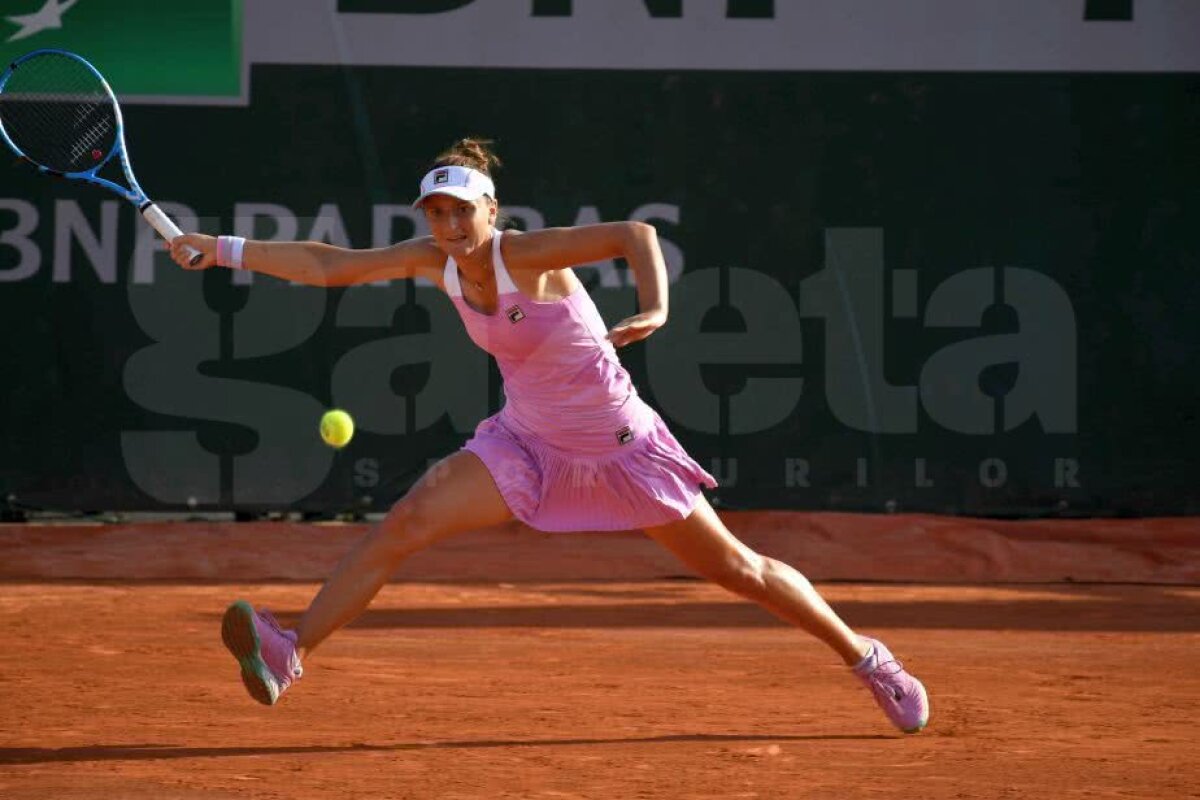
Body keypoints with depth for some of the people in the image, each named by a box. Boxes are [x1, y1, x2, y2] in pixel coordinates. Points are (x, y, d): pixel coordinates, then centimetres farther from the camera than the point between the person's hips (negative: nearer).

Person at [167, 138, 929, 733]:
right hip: (527, 444, 5)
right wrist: (223, 249, -9)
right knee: (404, 523, -16)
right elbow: (329, 265, -4)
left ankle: (869, 658, 22)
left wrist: (655, 311, -51)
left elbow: (635, 232, -34)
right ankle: (290, 653, -22)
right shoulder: (433, 260, -8)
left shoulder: (527, 254, -25)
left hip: (620, 448, -5)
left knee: (737, 567, 4)